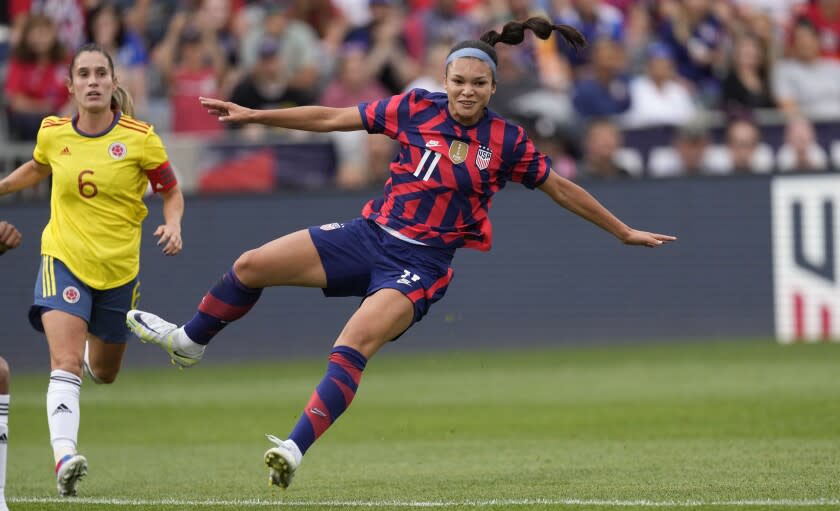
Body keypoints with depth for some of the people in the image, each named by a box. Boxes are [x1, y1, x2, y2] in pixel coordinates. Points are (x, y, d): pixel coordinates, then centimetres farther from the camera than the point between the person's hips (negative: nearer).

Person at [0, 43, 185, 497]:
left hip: (119, 268, 1)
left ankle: (90, 350, 57)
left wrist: (173, 225, -18)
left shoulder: (139, 138, -10)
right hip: (64, 259, -1)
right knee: (65, 364, -22)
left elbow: (171, 192, 1)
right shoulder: (52, 133, -3)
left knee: (103, 373, 19)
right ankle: (64, 457, -32)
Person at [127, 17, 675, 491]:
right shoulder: (415, 108, -2)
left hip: (420, 264, -4)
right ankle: (191, 341, 26)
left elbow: (562, 188, 6)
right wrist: (254, 115, 2)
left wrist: (624, 232, 10)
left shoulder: (507, 142, -6)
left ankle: (296, 450, -35)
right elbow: (331, 118, 4)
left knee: (355, 343, -28)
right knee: (251, 266, -2)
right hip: (369, 236, 4)